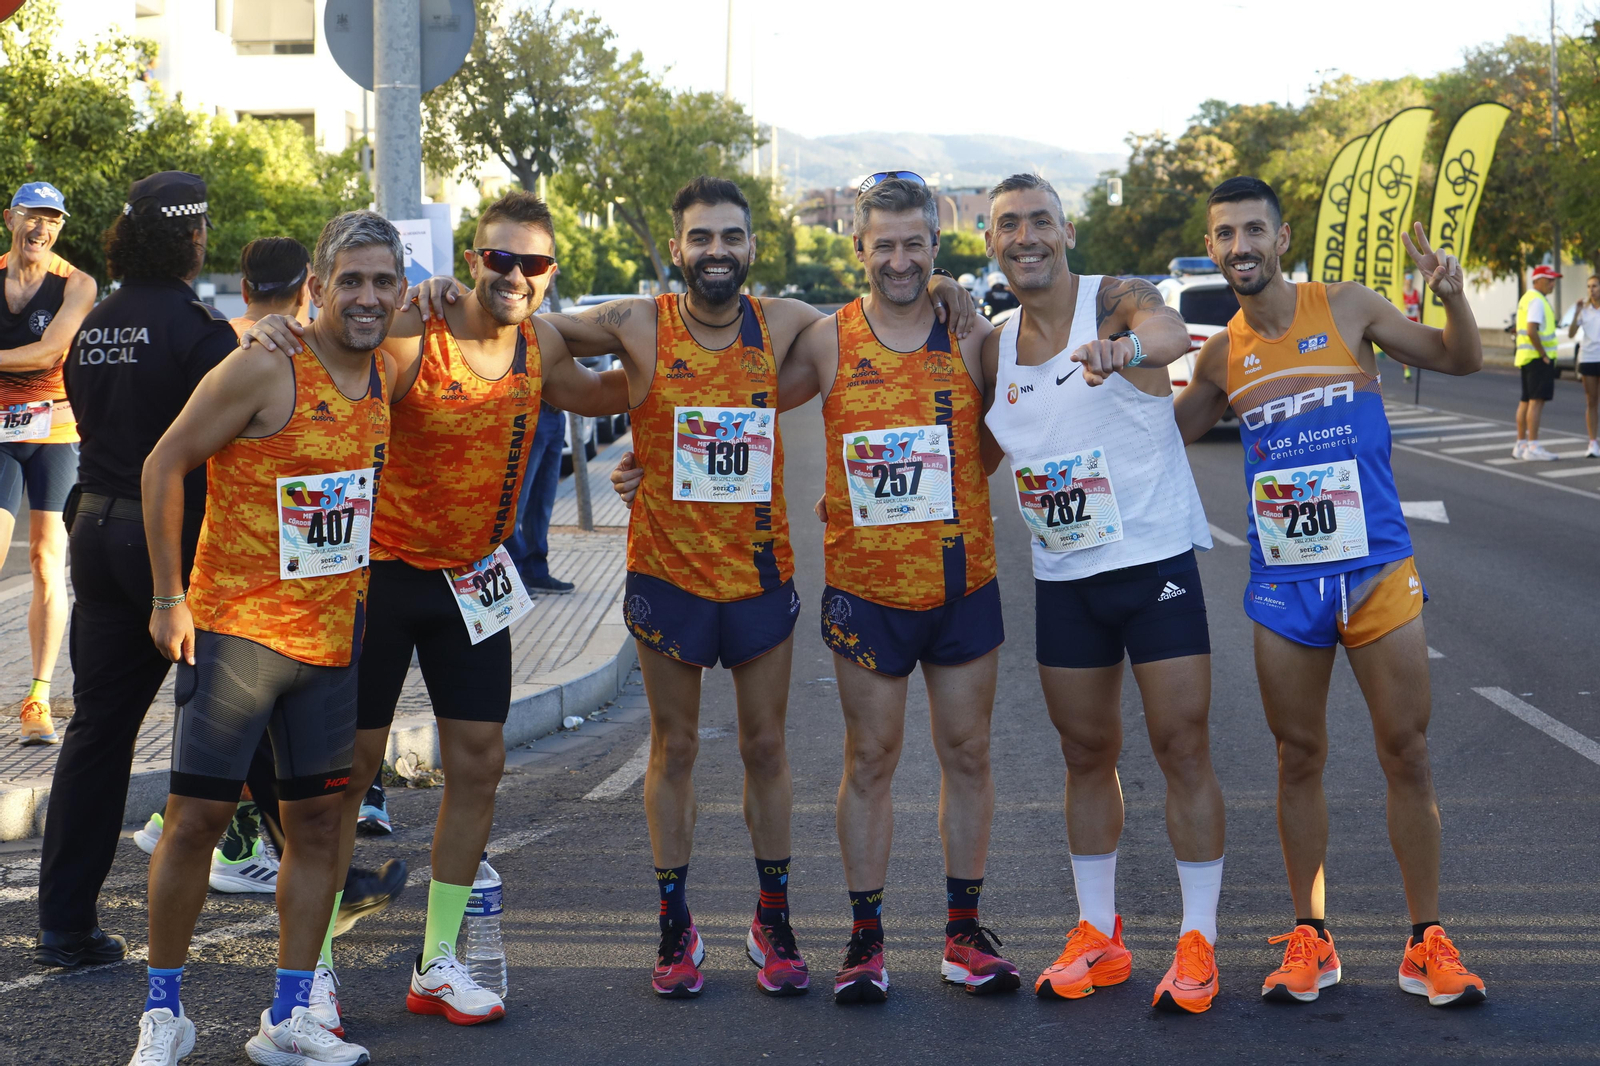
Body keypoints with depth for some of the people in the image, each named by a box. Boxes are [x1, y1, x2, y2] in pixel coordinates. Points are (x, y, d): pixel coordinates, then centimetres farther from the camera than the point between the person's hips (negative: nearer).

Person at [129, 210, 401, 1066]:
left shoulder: (386, 376, 6)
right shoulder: (262, 369, -13)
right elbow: (163, 465, -9)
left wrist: (362, 596, 14)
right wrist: (170, 598, -10)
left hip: (333, 637, 6)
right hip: (236, 628, -6)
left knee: (317, 821, 8)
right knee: (197, 815, -3)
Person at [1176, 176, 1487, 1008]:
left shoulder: (1346, 308, -1)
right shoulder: (1222, 355, 6)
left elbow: (1460, 360, 6)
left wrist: (1452, 296, -15)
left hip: (1376, 571, -2)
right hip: (1283, 584, 2)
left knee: (1406, 753, 0)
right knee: (1299, 760, 7)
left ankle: (1426, 943, 9)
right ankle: (1309, 938, 18)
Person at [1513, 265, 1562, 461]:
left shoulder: (1527, 298, 18)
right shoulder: (1537, 301, -14)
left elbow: (1521, 330, 23)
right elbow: (1531, 331, -24)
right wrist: (1544, 355, -18)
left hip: (1526, 357, 10)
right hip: (1538, 358, -10)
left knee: (1526, 401, 11)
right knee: (1537, 400, -12)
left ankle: (1521, 444, 14)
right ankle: (1533, 447, -16)